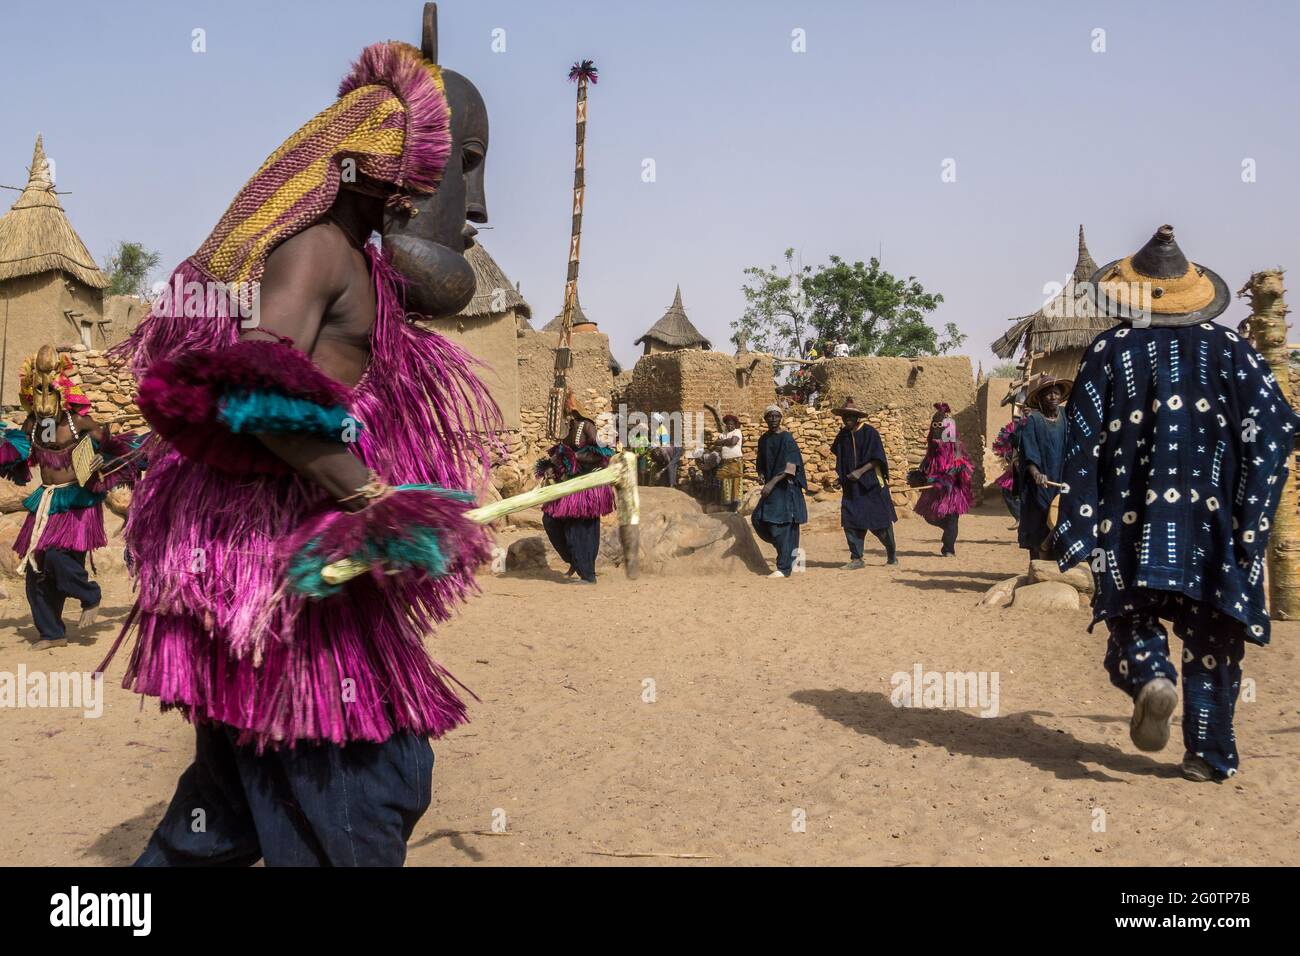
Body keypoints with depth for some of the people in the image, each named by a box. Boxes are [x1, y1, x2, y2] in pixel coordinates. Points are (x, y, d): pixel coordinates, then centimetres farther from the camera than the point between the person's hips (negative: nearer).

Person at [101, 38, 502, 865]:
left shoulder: (348, 259, 18)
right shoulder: (321, 243, -11)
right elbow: (259, 392, -25)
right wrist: (376, 505, -23)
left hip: (264, 546, 10)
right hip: (285, 559, -10)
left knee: (238, 800, 18)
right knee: (356, 800, -3)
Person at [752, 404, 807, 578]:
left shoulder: (786, 438, -10)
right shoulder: (763, 439, 11)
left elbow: (790, 466, -18)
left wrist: (772, 483, -24)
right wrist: (761, 474, 1)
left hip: (785, 487, -8)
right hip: (771, 487, 8)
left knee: (782, 525, -9)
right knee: (758, 520, 5)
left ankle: (784, 568, -4)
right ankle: (790, 555, 20)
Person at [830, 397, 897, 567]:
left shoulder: (869, 433, -11)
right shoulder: (843, 435, 6)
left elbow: (877, 459, -15)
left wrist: (861, 471, -25)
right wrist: (842, 478, 15)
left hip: (872, 485, -5)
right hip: (852, 488, 5)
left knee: (879, 523, 2)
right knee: (850, 523, -4)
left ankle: (892, 553, 23)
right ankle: (856, 559, 3)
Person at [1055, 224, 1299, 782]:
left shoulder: (1109, 352, 3)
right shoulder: (1227, 347, 6)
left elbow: (1082, 446, -2)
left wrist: (1078, 530, 0)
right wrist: (1253, 519, -2)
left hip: (1133, 523, -1)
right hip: (1213, 522, 1)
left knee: (1133, 616, 12)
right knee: (1211, 634, 11)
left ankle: (1150, 677, -20)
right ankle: (1209, 754, 12)